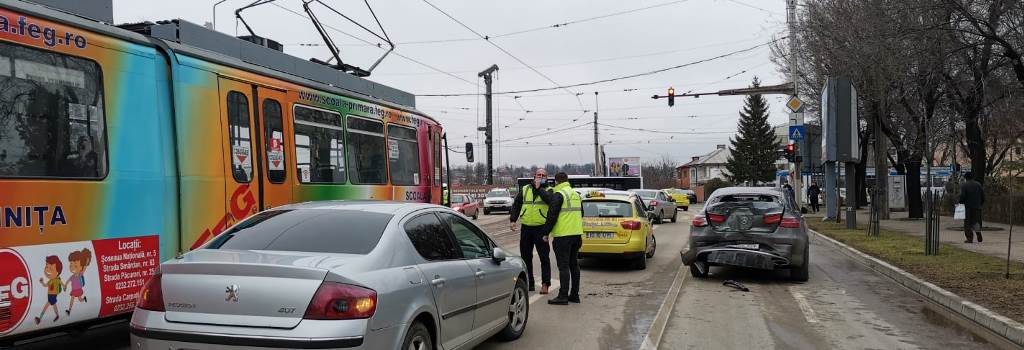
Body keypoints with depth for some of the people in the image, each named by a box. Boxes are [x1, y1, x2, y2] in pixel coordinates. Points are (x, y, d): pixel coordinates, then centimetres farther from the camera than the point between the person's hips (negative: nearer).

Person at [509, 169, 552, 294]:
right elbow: (516, 205, 16)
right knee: (525, 257, 9)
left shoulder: (549, 191, 2)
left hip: (541, 228, -4)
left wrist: (539, 188, -18)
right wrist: (513, 220, 5)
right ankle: (529, 283, 20)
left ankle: (545, 284, 1)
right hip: (526, 228, 4)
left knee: (544, 257, -4)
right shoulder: (524, 190, 12)